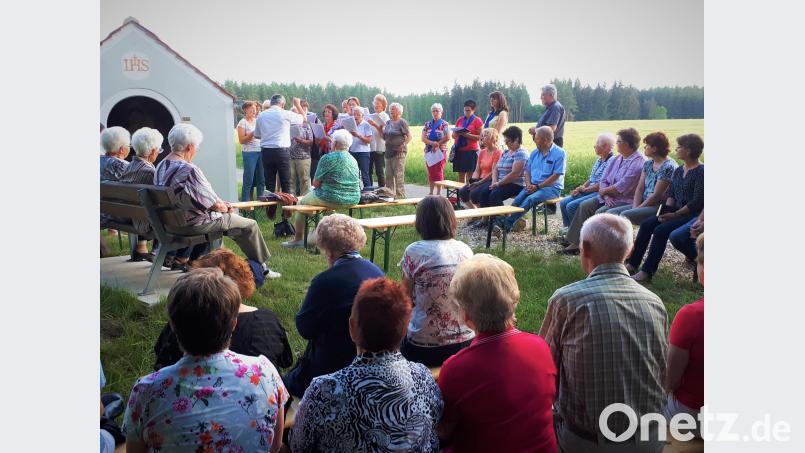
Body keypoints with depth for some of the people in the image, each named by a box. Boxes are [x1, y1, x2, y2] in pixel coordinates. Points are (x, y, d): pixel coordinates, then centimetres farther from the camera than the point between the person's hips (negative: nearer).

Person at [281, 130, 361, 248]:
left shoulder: (328, 158, -11)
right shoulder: (353, 160, 9)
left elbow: (316, 183, -9)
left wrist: (316, 183, 15)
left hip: (334, 200, -7)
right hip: (353, 200, 7)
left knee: (301, 202, 17)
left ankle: (298, 239, 25)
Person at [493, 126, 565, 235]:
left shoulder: (559, 153, -6)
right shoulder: (534, 152, 15)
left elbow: (556, 176, -12)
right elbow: (527, 171, 16)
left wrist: (537, 187, -15)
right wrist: (529, 185, -5)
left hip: (551, 187, -6)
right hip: (533, 186, 6)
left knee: (530, 199, -31)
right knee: (518, 199, -24)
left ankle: (507, 224, -40)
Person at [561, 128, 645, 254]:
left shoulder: (638, 162, -17)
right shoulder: (617, 159, 13)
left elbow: (622, 187, -23)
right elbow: (603, 180, 10)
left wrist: (604, 191, -6)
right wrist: (606, 196, -9)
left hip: (626, 201, -9)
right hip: (610, 198, 9)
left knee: (600, 212, -27)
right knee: (585, 206, -7)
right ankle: (575, 242, -8)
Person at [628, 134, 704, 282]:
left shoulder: (700, 172, -14)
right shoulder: (678, 170, 12)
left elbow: (697, 202, -18)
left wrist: (675, 215, -18)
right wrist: (667, 210, -4)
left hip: (693, 214, -8)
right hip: (678, 211, 8)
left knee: (661, 230, -26)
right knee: (646, 224, -9)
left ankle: (647, 272, -22)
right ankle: (632, 264, -7)